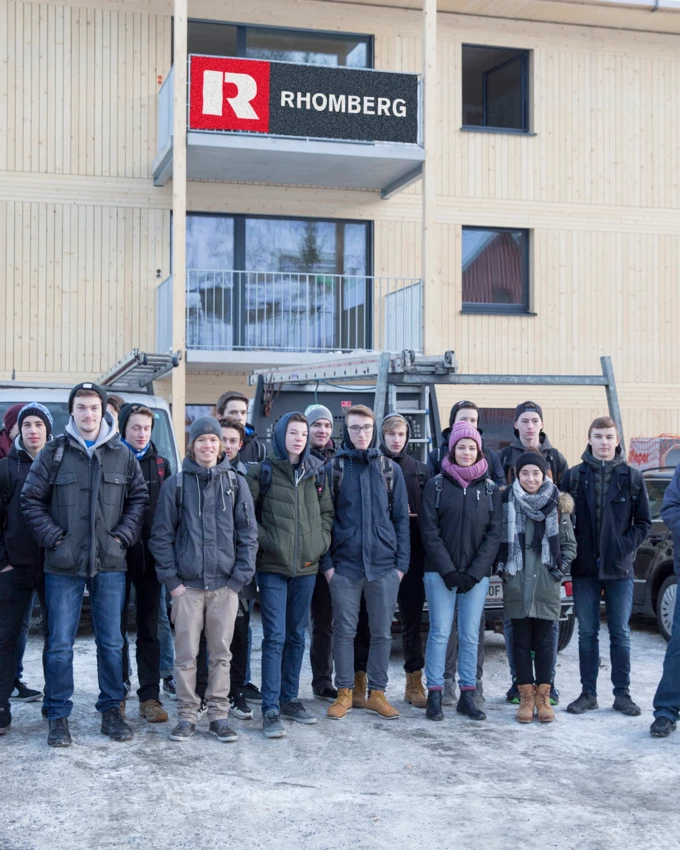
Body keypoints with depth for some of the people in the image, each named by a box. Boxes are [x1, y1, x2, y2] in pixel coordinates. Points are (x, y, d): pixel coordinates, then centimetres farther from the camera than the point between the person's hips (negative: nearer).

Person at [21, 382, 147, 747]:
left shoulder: (122, 455, 5)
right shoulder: (54, 453, 0)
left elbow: (139, 498, 10)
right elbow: (31, 499, 2)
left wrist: (123, 536, -2)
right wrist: (53, 537, -7)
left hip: (110, 565, 2)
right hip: (63, 566, -1)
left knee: (111, 642, 8)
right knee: (60, 645, 2)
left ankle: (111, 710, 21)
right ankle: (58, 717, 13)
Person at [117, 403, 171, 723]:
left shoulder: (160, 464, 9)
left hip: (150, 556, 3)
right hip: (117, 553, -3)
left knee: (149, 628, 7)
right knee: (116, 627, 4)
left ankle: (149, 696, 12)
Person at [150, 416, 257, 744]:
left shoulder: (236, 483, 6)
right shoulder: (175, 484, 3)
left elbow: (247, 534, 6)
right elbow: (162, 535, 3)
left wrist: (240, 577, -2)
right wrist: (171, 579, -3)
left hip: (225, 584, 1)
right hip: (187, 584, -1)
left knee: (221, 653, 6)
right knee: (186, 654, 2)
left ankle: (218, 715, 16)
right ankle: (187, 715, 13)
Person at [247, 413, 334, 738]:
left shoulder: (316, 471, 9)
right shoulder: (263, 471, -3)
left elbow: (327, 511, 15)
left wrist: (322, 541, 3)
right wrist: (263, 540, -11)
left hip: (307, 565, 4)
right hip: (273, 566, -4)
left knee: (296, 635, 13)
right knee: (275, 637, -7)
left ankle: (289, 699, 24)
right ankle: (270, 709, -4)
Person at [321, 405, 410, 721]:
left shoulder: (390, 469, 7)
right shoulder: (333, 468, 3)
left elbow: (401, 518, 7)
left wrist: (401, 562, 0)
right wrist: (326, 562, -4)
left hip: (384, 566, 1)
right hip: (345, 565, -1)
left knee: (382, 632, 6)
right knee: (344, 631, 4)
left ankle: (377, 693, 17)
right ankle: (344, 693, 15)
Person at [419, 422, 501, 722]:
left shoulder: (490, 488, 7)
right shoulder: (437, 485, 2)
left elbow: (494, 534, 3)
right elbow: (429, 531, -2)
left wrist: (474, 573, -7)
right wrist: (448, 570, -11)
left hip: (476, 575, 2)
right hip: (439, 573, -2)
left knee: (470, 636, 4)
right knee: (439, 632, -3)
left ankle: (467, 696, 11)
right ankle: (434, 696, 2)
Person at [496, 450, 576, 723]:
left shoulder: (557, 504, 4)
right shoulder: (507, 502, 2)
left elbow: (569, 544, 9)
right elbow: (498, 540, 7)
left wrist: (559, 570, -2)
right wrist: (502, 568, -3)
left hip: (546, 585, 0)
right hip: (516, 583, 0)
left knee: (544, 641, 5)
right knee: (521, 640, 4)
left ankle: (543, 697, 14)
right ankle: (526, 697, 11)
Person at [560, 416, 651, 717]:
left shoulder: (632, 477, 1)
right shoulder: (574, 476, 2)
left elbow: (644, 521, 5)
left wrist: (625, 546, -8)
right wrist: (572, 549, -7)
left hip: (619, 568, 0)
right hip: (584, 568, 0)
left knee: (620, 633, 6)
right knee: (587, 633, 6)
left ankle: (622, 694, 15)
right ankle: (588, 694, 14)